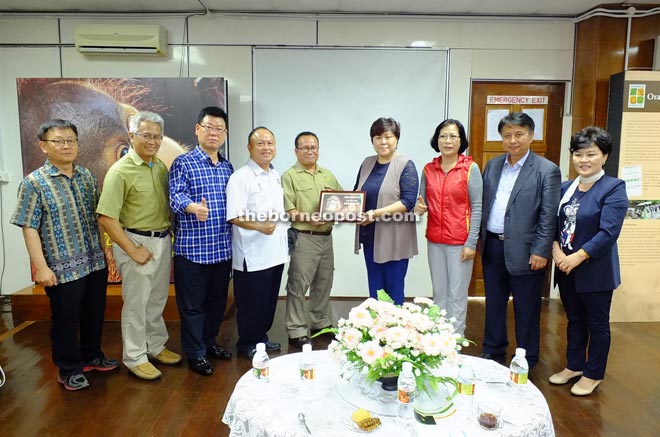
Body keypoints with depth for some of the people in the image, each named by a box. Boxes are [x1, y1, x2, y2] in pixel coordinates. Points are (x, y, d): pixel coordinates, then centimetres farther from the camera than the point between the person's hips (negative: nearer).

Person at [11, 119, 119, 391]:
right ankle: (70, 369, 28)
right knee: (66, 319, 10)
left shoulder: (86, 176, 6)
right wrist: (40, 266, -14)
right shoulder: (34, 183, -8)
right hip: (63, 267, -5)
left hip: (96, 261, 5)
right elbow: (29, 228, -10)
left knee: (94, 314, 17)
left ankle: (92, 356, 38)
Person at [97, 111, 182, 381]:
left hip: (162, 240, 6)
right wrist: (133, 250, -17)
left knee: (157, 299, 18)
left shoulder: (160, 167, 7)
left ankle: (156, 346, 35)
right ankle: (135, 358, 21)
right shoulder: (120, 171, -14)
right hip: (136, 241, -6)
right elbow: (106, 217, -17)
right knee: (136, 302, 5)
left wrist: (167, 235, 5)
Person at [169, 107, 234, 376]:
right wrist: (193, 207, -38)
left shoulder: (227, 168, 14)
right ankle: (195, 353, 20)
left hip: (222, 249, 6)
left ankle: (210, 342, 36)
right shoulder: (183, 163, -5)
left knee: (217, 301, 17)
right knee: (192, 304, 5)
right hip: (192, 249, -6)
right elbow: (176, 195, -19)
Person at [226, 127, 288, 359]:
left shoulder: (276, 176, 13)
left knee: (270, 300, 18)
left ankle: (261, 337, 35)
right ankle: (246, 344, 23)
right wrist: (259, 227, -31)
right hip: (252, 255, -7)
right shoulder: (241, 177, -12)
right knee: (251, 302, 5)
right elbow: (234, 217, -20)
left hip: (275, 252, 8)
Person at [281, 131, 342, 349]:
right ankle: (296, 332, 8)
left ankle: (321, 323, 31)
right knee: (298, 285, -2)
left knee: (324, 283, 15)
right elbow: (287, 210, -12)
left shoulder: (328, 175, 15)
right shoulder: (290, 176, -4)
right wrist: (307, 217, -25)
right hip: (303, 238, -6)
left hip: (326, 237, 6)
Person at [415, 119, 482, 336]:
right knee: (439, 293, 13)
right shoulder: (428, 169, 5)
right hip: (434, 240, 4)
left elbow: (477, 207, -6)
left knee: (457, 295, 3)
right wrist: (419, 207, -10)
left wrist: (471, 243, -11)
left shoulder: (471, 168, -5)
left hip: (460, 242, -4)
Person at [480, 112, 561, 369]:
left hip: (523, 250, -5)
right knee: (493, 304, 17)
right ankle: (493, 352, 34)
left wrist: (541, 251, -14)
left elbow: (548, 217, -10)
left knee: (526, 309, 9)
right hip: (492, 246, 5)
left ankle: (527, 360, 27)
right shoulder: (492, 165, 8)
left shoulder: (547, 171, -7)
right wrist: (478, 239, 6)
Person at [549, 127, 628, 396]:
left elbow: (608, 232, -19)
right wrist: (556, 250, -11)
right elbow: (554, 223, 6)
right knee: (574, 320, 19)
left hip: (595, 271, -5)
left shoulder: (613, 188, -11)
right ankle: (574, 366, 36)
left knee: (597, 323, 11)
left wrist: (577, 257, -21)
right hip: (566, 269, 6)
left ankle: (593, 375, 27)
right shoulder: (566, 188, 7)